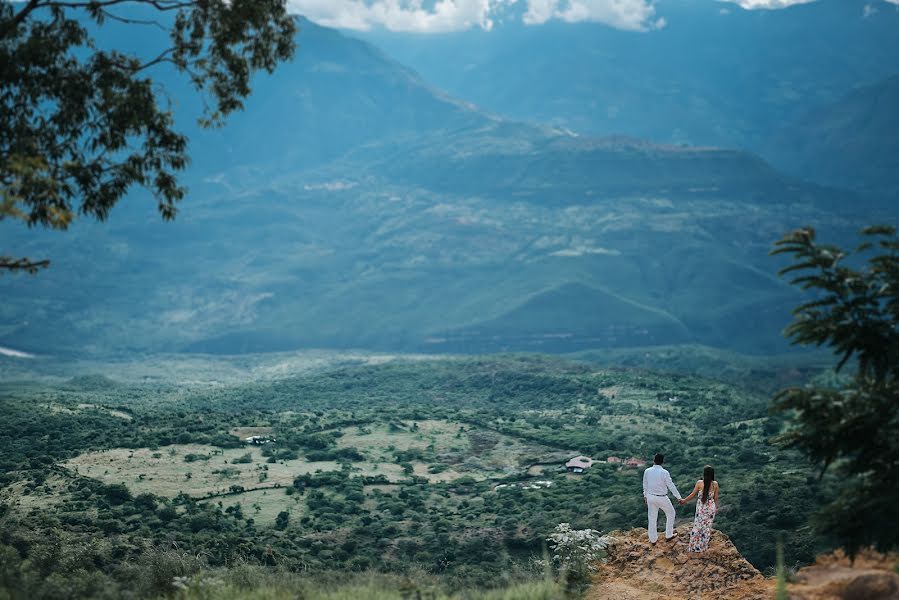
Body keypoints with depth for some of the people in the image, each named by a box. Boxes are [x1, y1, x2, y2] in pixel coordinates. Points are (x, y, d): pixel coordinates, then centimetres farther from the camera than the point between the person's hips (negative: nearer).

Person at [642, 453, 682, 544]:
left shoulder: (647, 471, -7)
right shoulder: (664, 473, -20)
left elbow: (645, 485, 7)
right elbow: (671, 486, -14)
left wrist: (645, 496, 23)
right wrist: (679, 497, -4)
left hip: (650, 497, 4)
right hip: (662, 498, -4)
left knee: (652, 517, 15)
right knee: (670, 513, 20)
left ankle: (653, 539, 24)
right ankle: (669, 535, 28)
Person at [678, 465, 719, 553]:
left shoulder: (700, 483, -17)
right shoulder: (715, 484, -10)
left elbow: (693, 495, -6)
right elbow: (716, 498, 1)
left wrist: (684, 500, 11)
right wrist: (716, 507, 18)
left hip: (701, 507, -2)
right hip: (711, 507, 2)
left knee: (698, 526, 11)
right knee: (707, 526, 16)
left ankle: (694, 546, 17)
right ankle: (703, 546, 26)